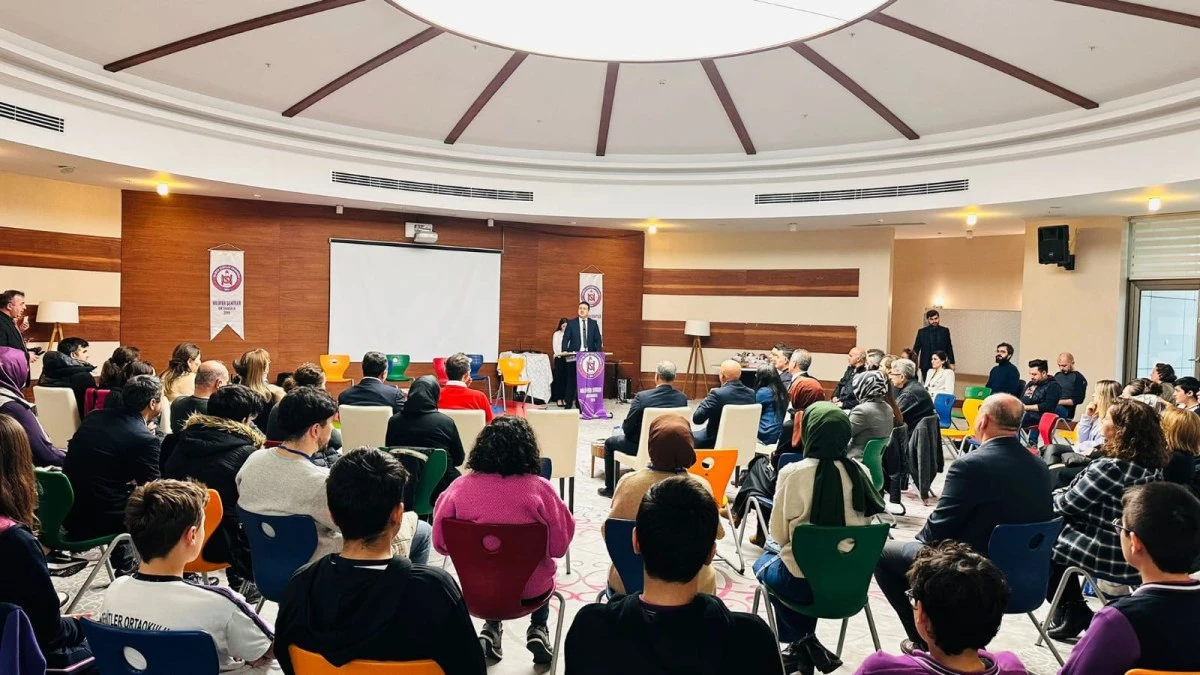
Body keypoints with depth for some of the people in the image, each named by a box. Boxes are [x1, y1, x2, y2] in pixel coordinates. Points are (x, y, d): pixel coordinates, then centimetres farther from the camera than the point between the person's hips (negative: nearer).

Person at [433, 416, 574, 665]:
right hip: (530, 588, -2)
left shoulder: (460, 487, -13)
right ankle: (538, 628, 24)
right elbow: (559, 546, -11)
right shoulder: (539, 488, -19)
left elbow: (441, 543, -3)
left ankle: (491, 628, 25)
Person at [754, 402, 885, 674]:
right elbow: (866, 524, 7)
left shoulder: (792, 473, -18)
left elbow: (778, 534, -9)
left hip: (804, 582, -4)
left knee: (765, 563, 27)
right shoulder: (860, 472, -5)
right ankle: (805, 645, 31)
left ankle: (802, 643, 22)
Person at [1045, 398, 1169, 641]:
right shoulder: (1153, 469, 1)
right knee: (1062, 531, 23)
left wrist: (1049, 497, 4)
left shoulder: (1110, 468, -25)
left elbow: (1067, 505, -16)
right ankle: (1073, 611, 26)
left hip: (1107, 556, -7)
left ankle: (1072, 611, 23)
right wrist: (1060, 494, 14)